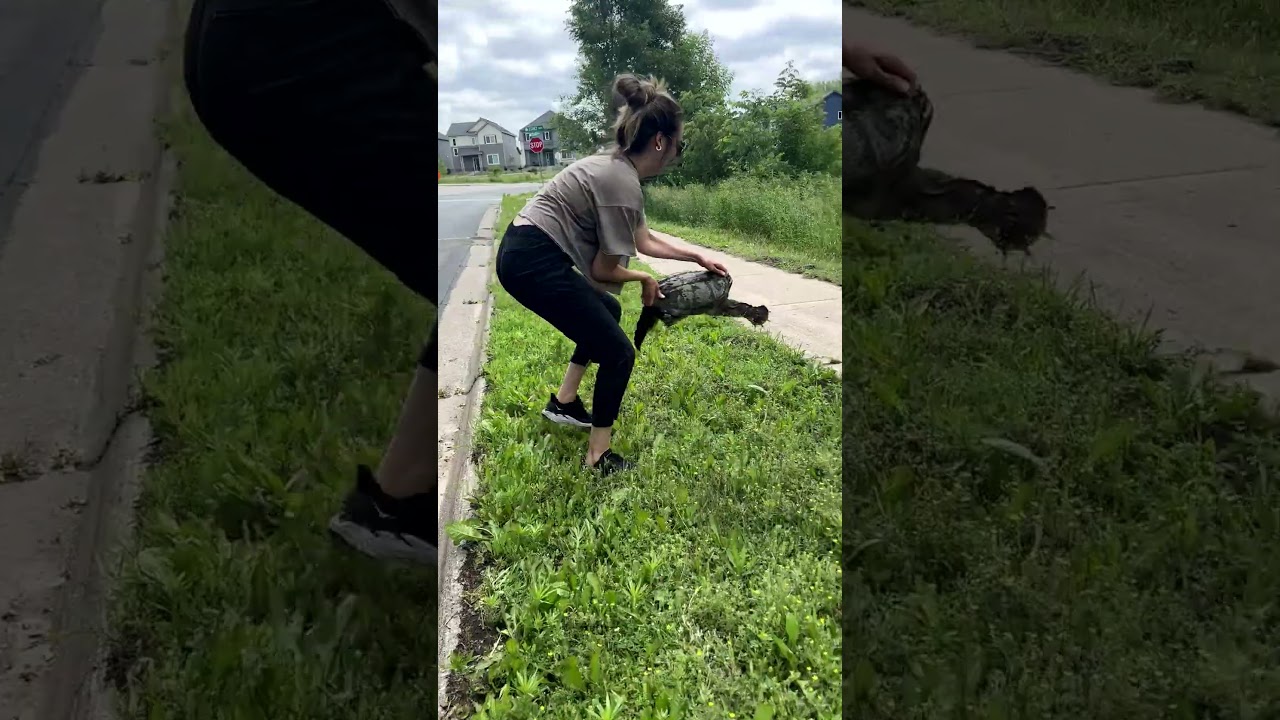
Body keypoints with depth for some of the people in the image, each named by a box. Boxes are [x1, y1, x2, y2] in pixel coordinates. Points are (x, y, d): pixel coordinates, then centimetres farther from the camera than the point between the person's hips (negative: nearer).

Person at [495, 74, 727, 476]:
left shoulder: (616, 167, 13)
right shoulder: (623, 186, -17)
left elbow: (644, 241, 23)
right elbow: (604, 269, -11)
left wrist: (697, 257, 27)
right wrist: (644, 279, 8)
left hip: (522, 253, 10)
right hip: (534, 262, -10)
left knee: (606, 313, 28)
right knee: (618, 352, -2)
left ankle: (563, 402, 34)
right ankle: (598, 458, 7)